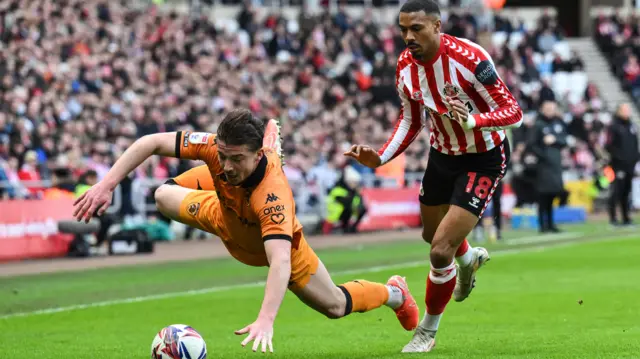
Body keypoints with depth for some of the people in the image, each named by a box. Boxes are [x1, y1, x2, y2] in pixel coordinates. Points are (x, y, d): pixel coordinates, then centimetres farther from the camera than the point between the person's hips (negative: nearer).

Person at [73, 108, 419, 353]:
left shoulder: (273, 195, -51)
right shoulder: (215, 146, -39)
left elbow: (281, 263, -60)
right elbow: (151, 142, -31)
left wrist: (266, 319, -73)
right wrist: (107, 184, -41)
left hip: (274, 239, -4)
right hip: (227, 216, 4)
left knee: (334, 306, 4)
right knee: (164, 197, 23)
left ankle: (394, 293, 40)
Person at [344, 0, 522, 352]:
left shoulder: (469, 58, -29)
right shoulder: (405, 66, -10)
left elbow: (513, 111, -27)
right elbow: (410, 121, 7)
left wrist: (472, 120, -45)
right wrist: (379, 158, -7)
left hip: (483, 158, -7)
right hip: (443, 153, 7)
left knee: (441, 251, -14)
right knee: (432, 234, 27)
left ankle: (427, 332, 10)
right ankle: (469, 258, 64)